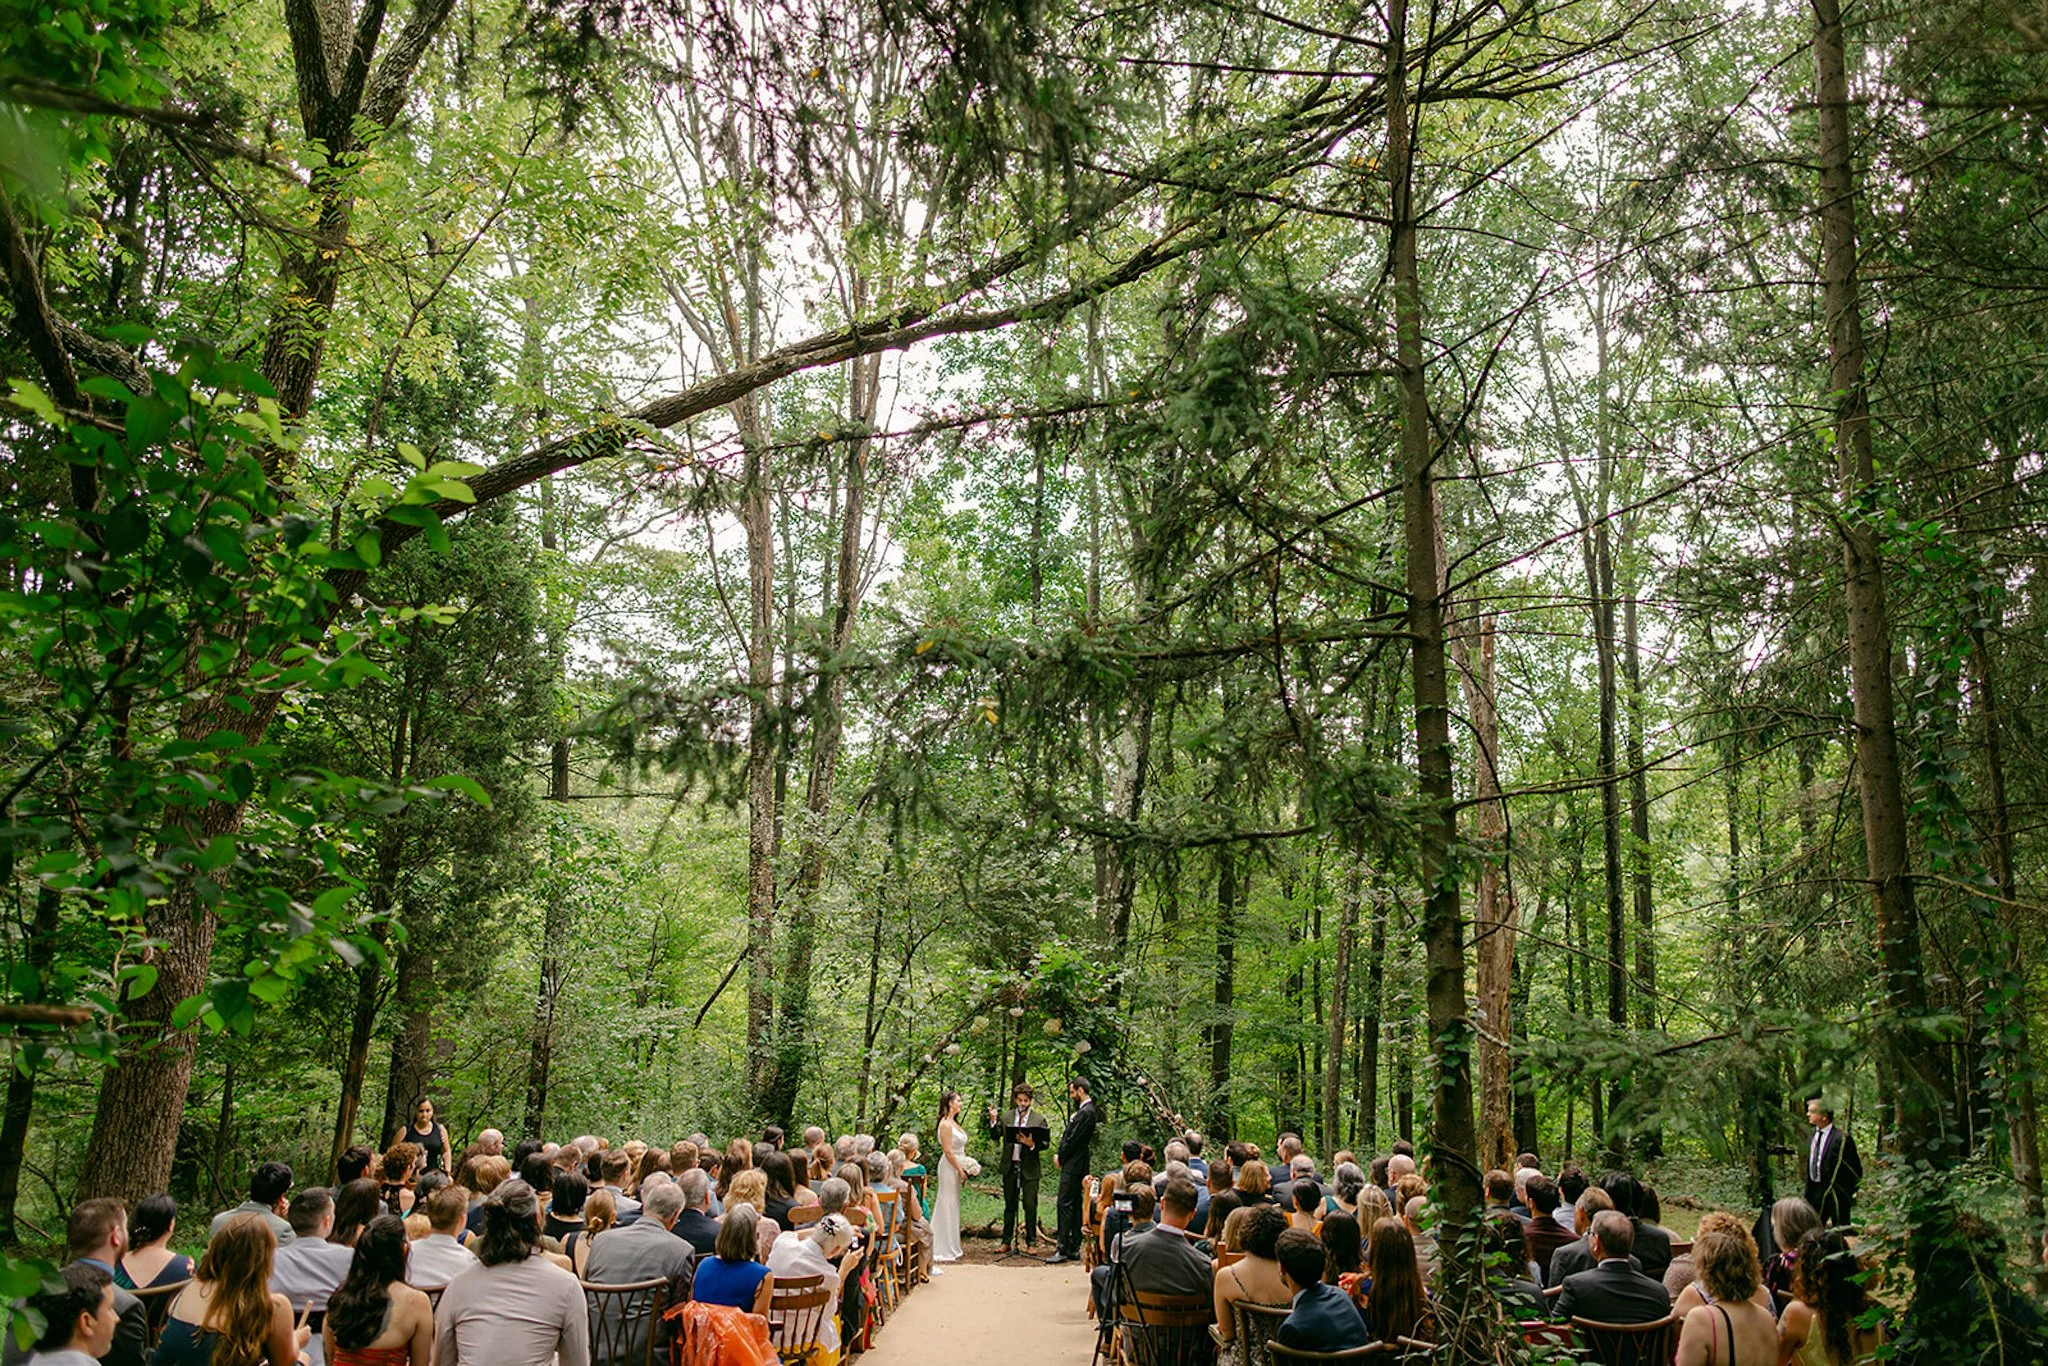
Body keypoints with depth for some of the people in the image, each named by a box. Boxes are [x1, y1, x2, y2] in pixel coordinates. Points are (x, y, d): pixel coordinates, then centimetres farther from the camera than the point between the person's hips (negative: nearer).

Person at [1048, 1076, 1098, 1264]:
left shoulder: (1086, 1112, -17)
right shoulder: (1082, 1110, 14)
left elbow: (1073, 1139, -18)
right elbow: (1068, 1135, 15)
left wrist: (1060, 1158, -6)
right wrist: (1060, 1155, 4)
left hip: (1074, 1165, -10)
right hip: (1073, 1164, 10)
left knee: (1065, 1205, -9)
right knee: (1074, 1206, 12)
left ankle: (1064, 1250, -8)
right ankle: (1074, 1249, 16)